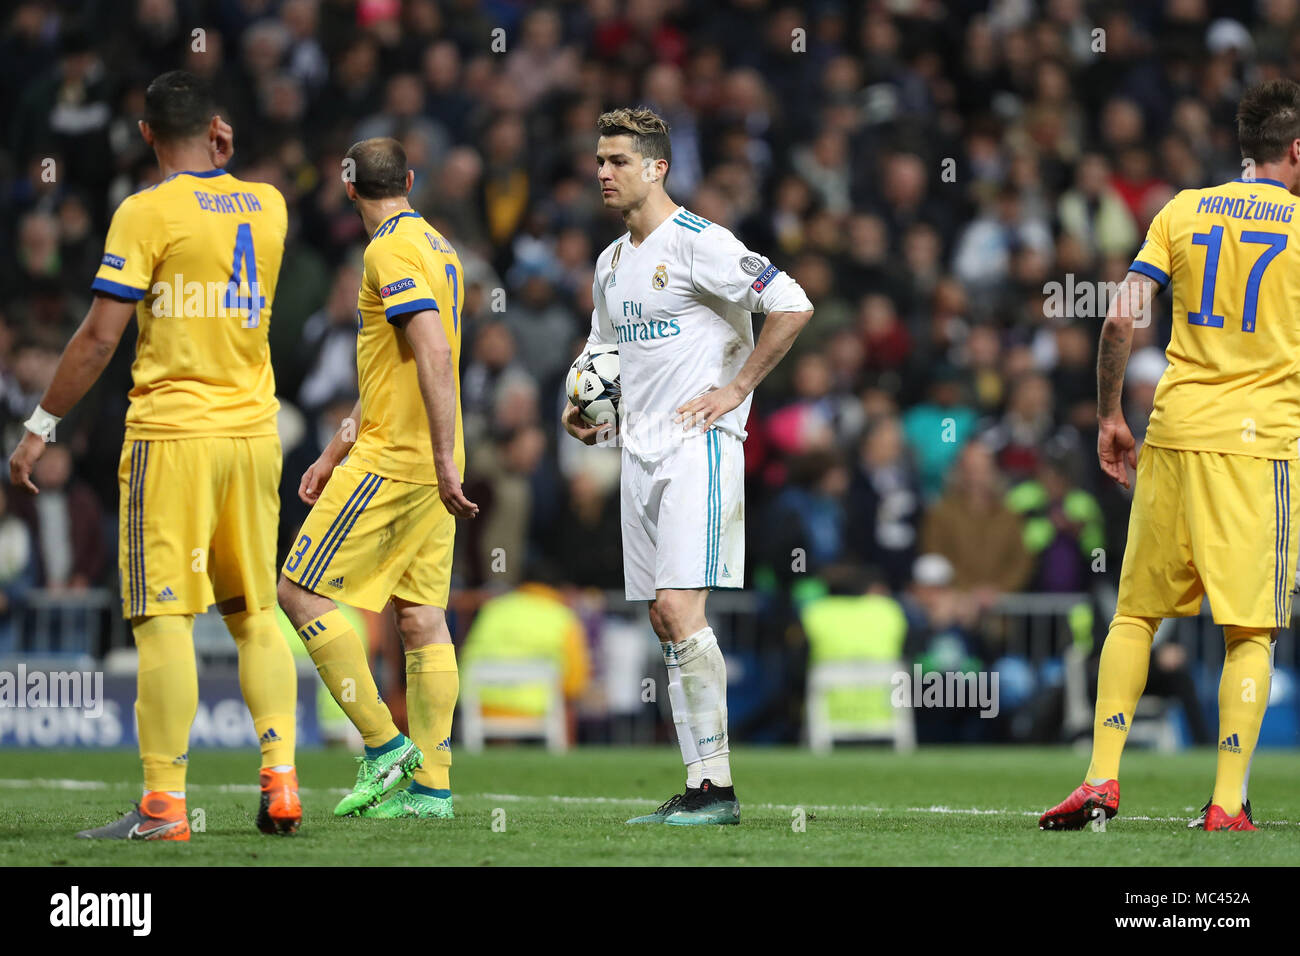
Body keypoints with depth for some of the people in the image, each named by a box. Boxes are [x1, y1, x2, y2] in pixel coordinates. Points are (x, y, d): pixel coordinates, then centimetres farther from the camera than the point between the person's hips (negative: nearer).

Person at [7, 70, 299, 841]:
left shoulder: (147, 213, -8)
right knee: (256, 615, 14)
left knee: (165, 618, -5)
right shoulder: (267, 205, 9)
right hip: (254, 431, 5)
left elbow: (100, 337, -10)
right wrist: (223, 167, 24)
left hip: (172, 435, -5)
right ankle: (281, 782, 6)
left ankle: (164, 805, -8)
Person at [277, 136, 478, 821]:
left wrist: (446, 462, -26)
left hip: (394, 458, -9)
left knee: (302, 590, -4)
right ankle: (429, 787, 4)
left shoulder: (391, 251, -12)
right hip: (431, 465, 9)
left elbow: (435, 356, -23)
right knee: (421, 616, 7)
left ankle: (384, 746, -7)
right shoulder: (438, 247, 18)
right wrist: (335, 453, 27)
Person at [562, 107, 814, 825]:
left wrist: (735, 390, -13)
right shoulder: (611, 263, 16)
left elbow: (793, 306, -16)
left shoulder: (698, 243, -10)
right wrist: (589, 417, 11)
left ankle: (718, 787, -15)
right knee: (664, 620, 6)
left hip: (697, 444, -9)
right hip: (639, 451, 9)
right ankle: (700, 786, 9)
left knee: (681, 610, -17)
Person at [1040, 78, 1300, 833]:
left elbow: (1122, 319, 2)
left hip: (1174, 432, 3)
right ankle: (1228, 804, -8)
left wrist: (1110, 415, 11)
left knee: (1136, 612, 13)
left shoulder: (1182, 213, 8)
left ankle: (1103, 778, 5)